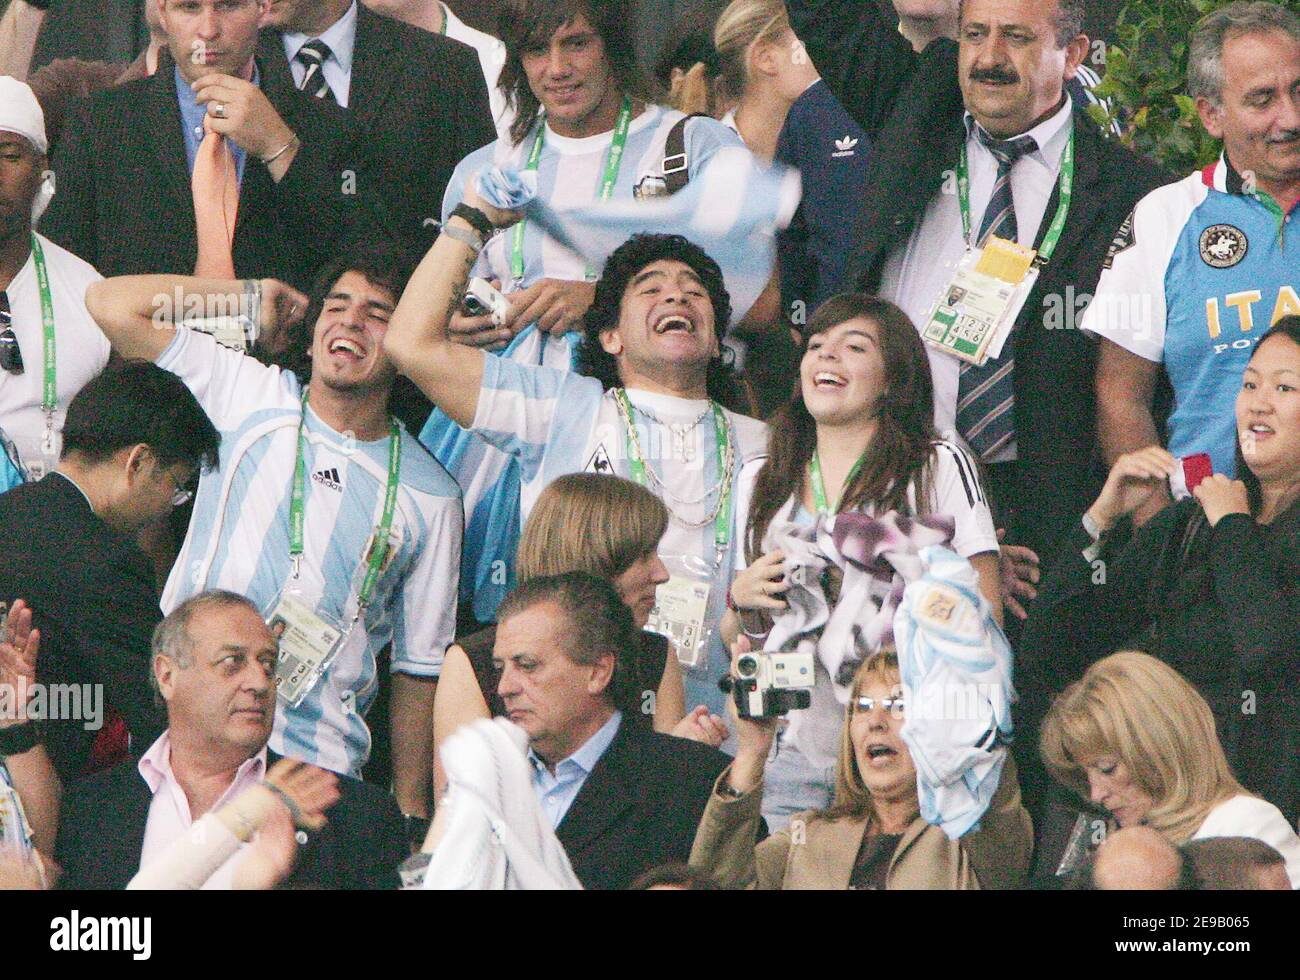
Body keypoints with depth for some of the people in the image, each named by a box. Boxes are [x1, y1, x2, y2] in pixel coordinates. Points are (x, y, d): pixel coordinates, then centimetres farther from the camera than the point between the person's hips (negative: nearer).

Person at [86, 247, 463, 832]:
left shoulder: (429, 497, 8)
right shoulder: (252, 399, 7)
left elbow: (420, 665, 11)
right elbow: (113, 304, 0)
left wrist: (410, 810, 7)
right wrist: (256, 295, 10)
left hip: (316, 762, 0)